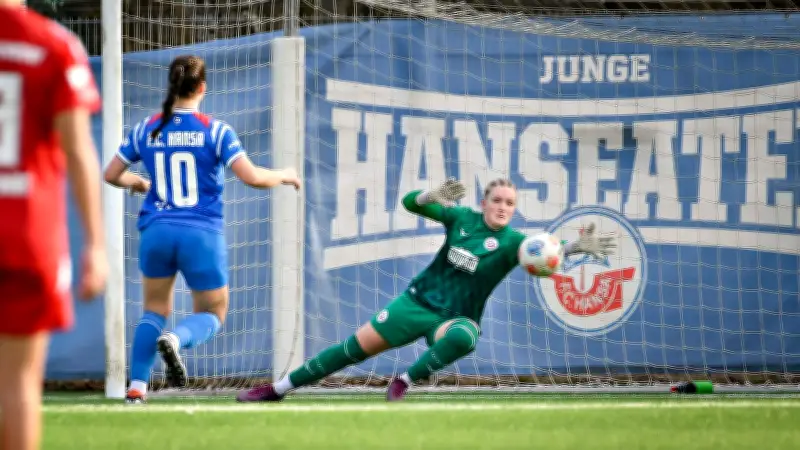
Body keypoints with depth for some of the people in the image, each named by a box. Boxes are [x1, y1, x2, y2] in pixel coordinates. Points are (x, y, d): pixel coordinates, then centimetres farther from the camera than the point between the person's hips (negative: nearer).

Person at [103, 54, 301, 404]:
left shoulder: (146, 130, 4)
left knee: (155, 310, 19)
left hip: (156, 231, 3)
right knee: (212, 314, 11)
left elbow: (111, 175, 13)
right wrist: (284, 175, 7)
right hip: (202, 234, -3)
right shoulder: (215, 132, -6)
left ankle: (137, 386, 4)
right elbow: (252, 177, -12)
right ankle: (176, 340, -23)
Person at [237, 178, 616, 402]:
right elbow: (410, 202, -2)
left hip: (456, 317, -2)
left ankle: (405, 382, -17)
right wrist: (433, 196, -24)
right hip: (419, 300, 2)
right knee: (356, 347, -2)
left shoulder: (512, 242, -12)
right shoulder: (463, 218, -4)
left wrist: (575, 248, -50)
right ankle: (277, 389, 11)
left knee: (463, 338, -40)